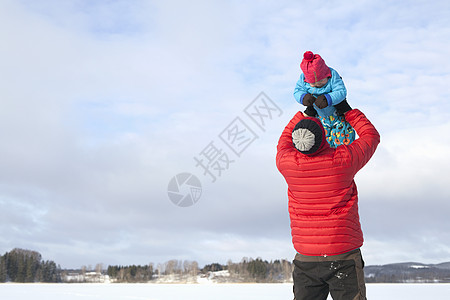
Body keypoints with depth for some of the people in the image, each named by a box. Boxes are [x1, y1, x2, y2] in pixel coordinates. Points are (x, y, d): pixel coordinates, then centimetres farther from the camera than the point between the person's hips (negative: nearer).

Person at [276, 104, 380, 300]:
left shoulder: (287, 163, -8)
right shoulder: (343, 159, -12)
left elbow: (284, 141, 19)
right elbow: (372, 136, 9)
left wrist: (304, 113, 22)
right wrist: (348, 111, 17)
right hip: (344, 257, -2)